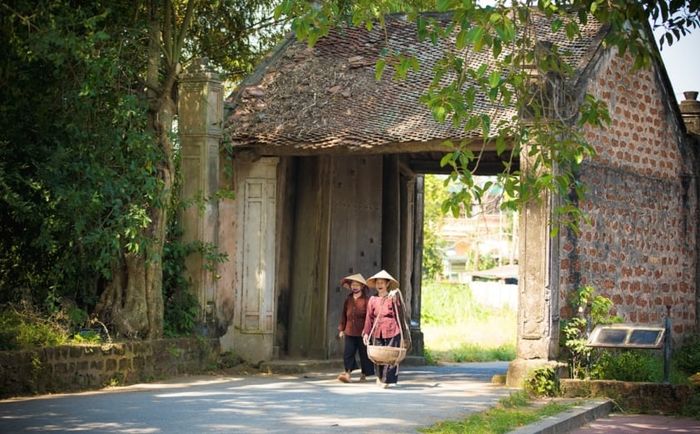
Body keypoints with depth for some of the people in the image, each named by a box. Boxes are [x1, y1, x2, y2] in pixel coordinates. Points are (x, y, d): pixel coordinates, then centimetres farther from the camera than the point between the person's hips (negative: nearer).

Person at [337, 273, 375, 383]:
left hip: (362, 333, -4)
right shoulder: (348, 300, 9)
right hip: (349, 332, 4)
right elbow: (344, 316, 15)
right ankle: (347, 374, -10)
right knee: (347, 353, -7)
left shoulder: (366, 301, -6)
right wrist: (341, 329, 13)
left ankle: (364, 374, 19)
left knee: (364, 354, 6)